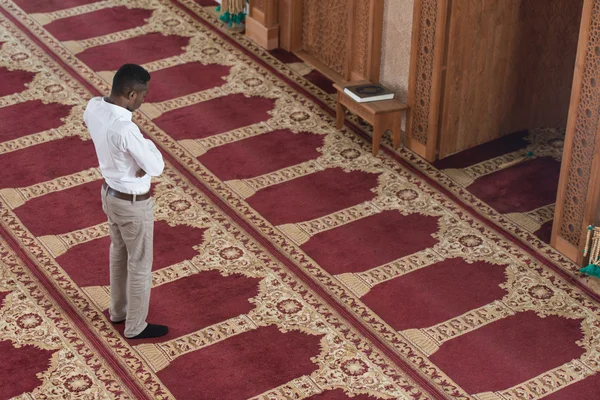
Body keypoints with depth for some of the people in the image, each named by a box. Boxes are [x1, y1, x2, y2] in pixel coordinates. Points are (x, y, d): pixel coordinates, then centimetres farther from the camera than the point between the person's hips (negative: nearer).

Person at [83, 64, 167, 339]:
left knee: (119, 253, 27)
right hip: (133, 203, -8)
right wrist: (145, 142, -8)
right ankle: (136, 326, 28)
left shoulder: (93, 107, -12)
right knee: (140, 264, 11)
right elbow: (156, 167, -28)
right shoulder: (125, 129, -37)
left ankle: (118, 310, 46)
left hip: (110, 193, 9)